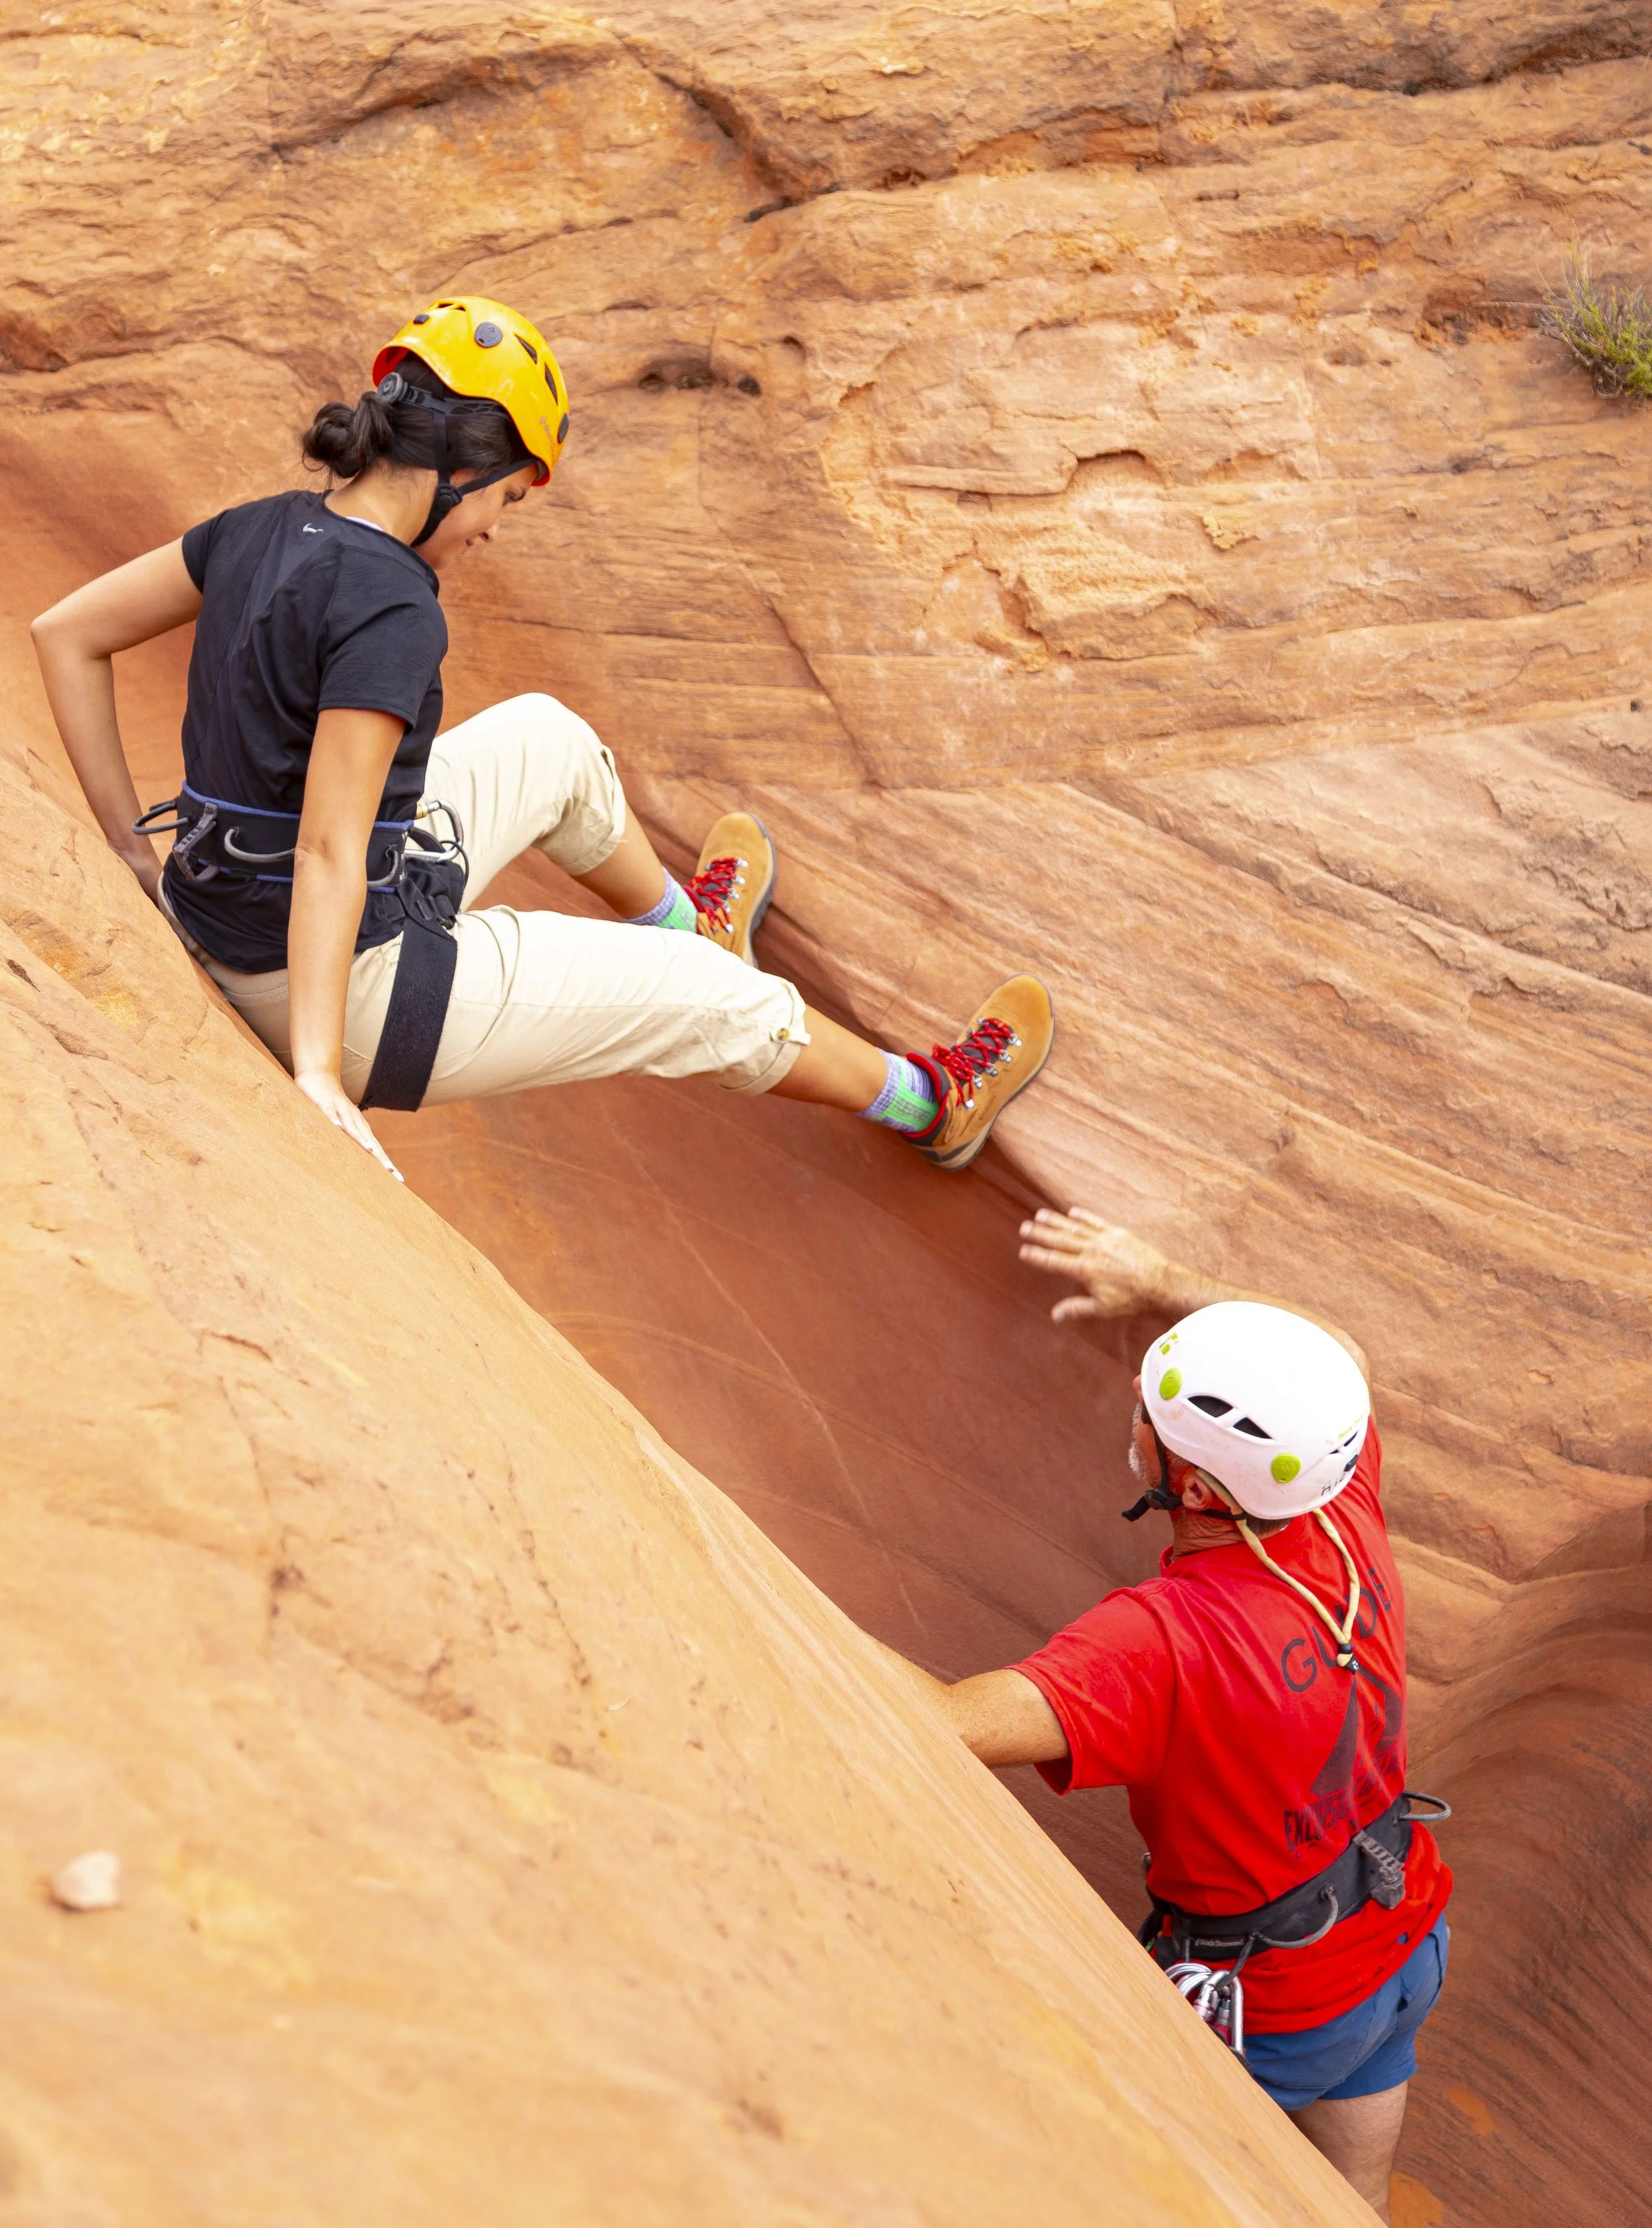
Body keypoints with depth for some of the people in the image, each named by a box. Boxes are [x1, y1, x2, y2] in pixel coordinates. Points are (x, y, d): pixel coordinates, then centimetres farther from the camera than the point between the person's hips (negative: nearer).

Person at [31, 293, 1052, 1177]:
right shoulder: (387, 607, -26)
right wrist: (318, 1073, -33)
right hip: (354, 985, -9)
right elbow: (329, 854, -31)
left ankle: (686, 922, 52)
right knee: (714, 999, 8)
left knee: (548, 737, 25)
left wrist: (132, 841, 7)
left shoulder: (266, 529, -1)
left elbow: (66, 633, 6)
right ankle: (935, 1103, 31)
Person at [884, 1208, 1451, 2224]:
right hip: (1404, 1949, 7)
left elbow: (947, 1725, -50)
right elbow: (1340, 1359, 3)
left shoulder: (1161, 1639, -39)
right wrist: (1158, 1283, 5)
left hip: (1276, 2016, -7)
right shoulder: (1347, 1523, -18)